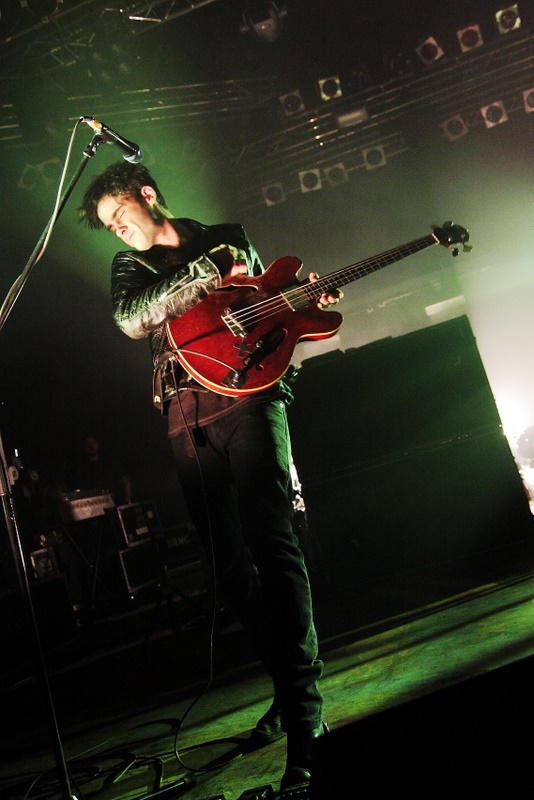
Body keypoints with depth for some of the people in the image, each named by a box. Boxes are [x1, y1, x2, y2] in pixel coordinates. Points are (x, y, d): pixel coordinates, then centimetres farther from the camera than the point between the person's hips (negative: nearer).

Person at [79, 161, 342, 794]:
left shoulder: (230, 238, 19)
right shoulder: (129, 266, 20)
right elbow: (132, 319, -2)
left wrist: (309, 300, 0)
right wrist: (208, 270, -5)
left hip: (247, 394, -3)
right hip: (186, 418, 3)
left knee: (271, 543, -16)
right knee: (228, 564, 2)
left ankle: (303, 717, -16)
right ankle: (294, 686, 15)